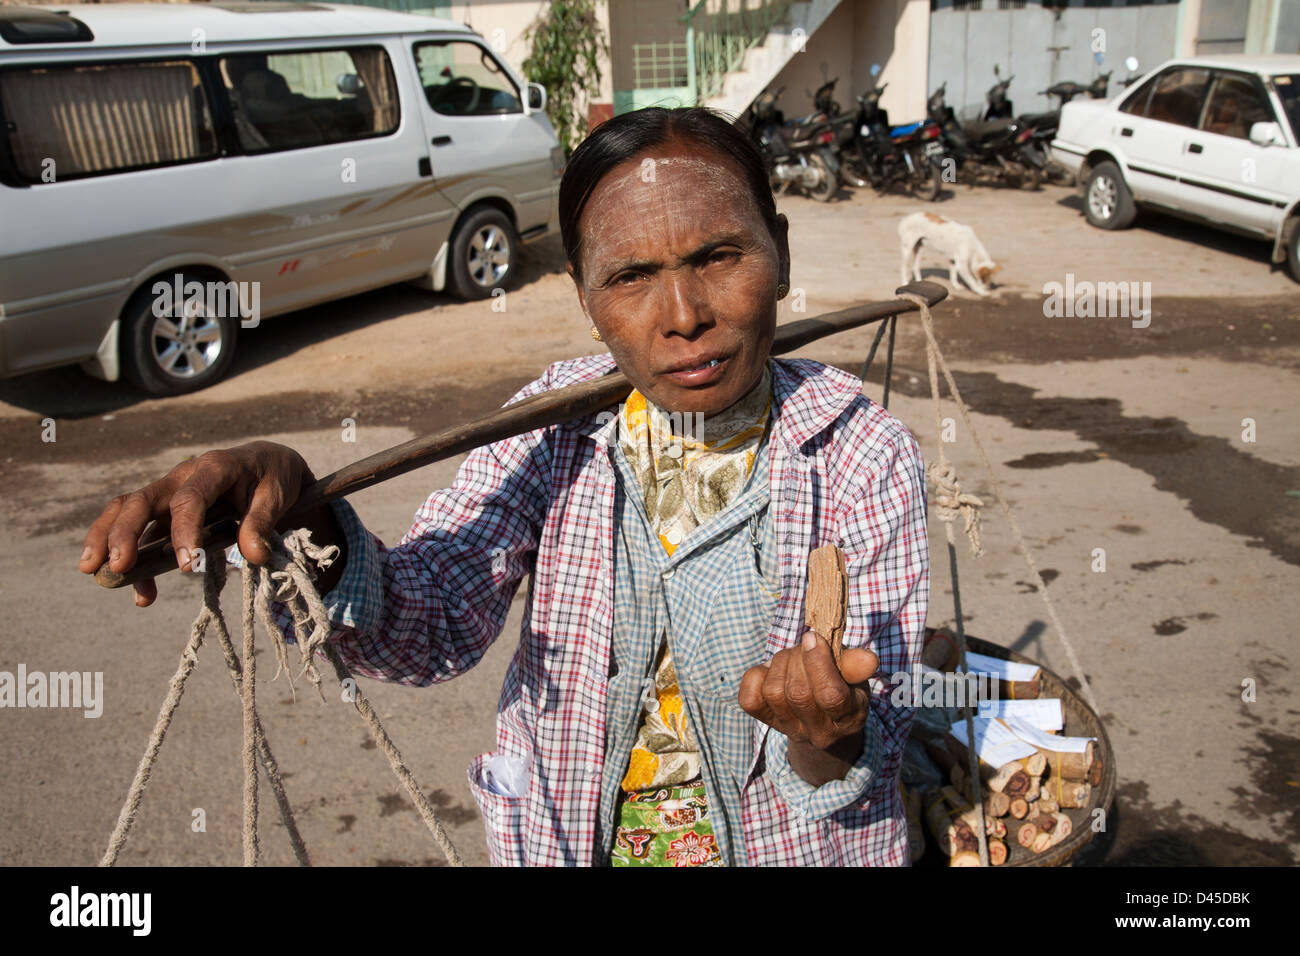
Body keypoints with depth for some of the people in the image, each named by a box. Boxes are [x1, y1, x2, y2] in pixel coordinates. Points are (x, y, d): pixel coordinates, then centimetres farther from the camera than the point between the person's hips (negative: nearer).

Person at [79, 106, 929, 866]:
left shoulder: (867, 457, -18)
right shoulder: (553, 431, -11)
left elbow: (872, 750, -17)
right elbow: (438, 624, -20)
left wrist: (830, 741, -39)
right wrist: (309, 528, -38)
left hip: (794, 843, -2)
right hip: (567, 839, 3)